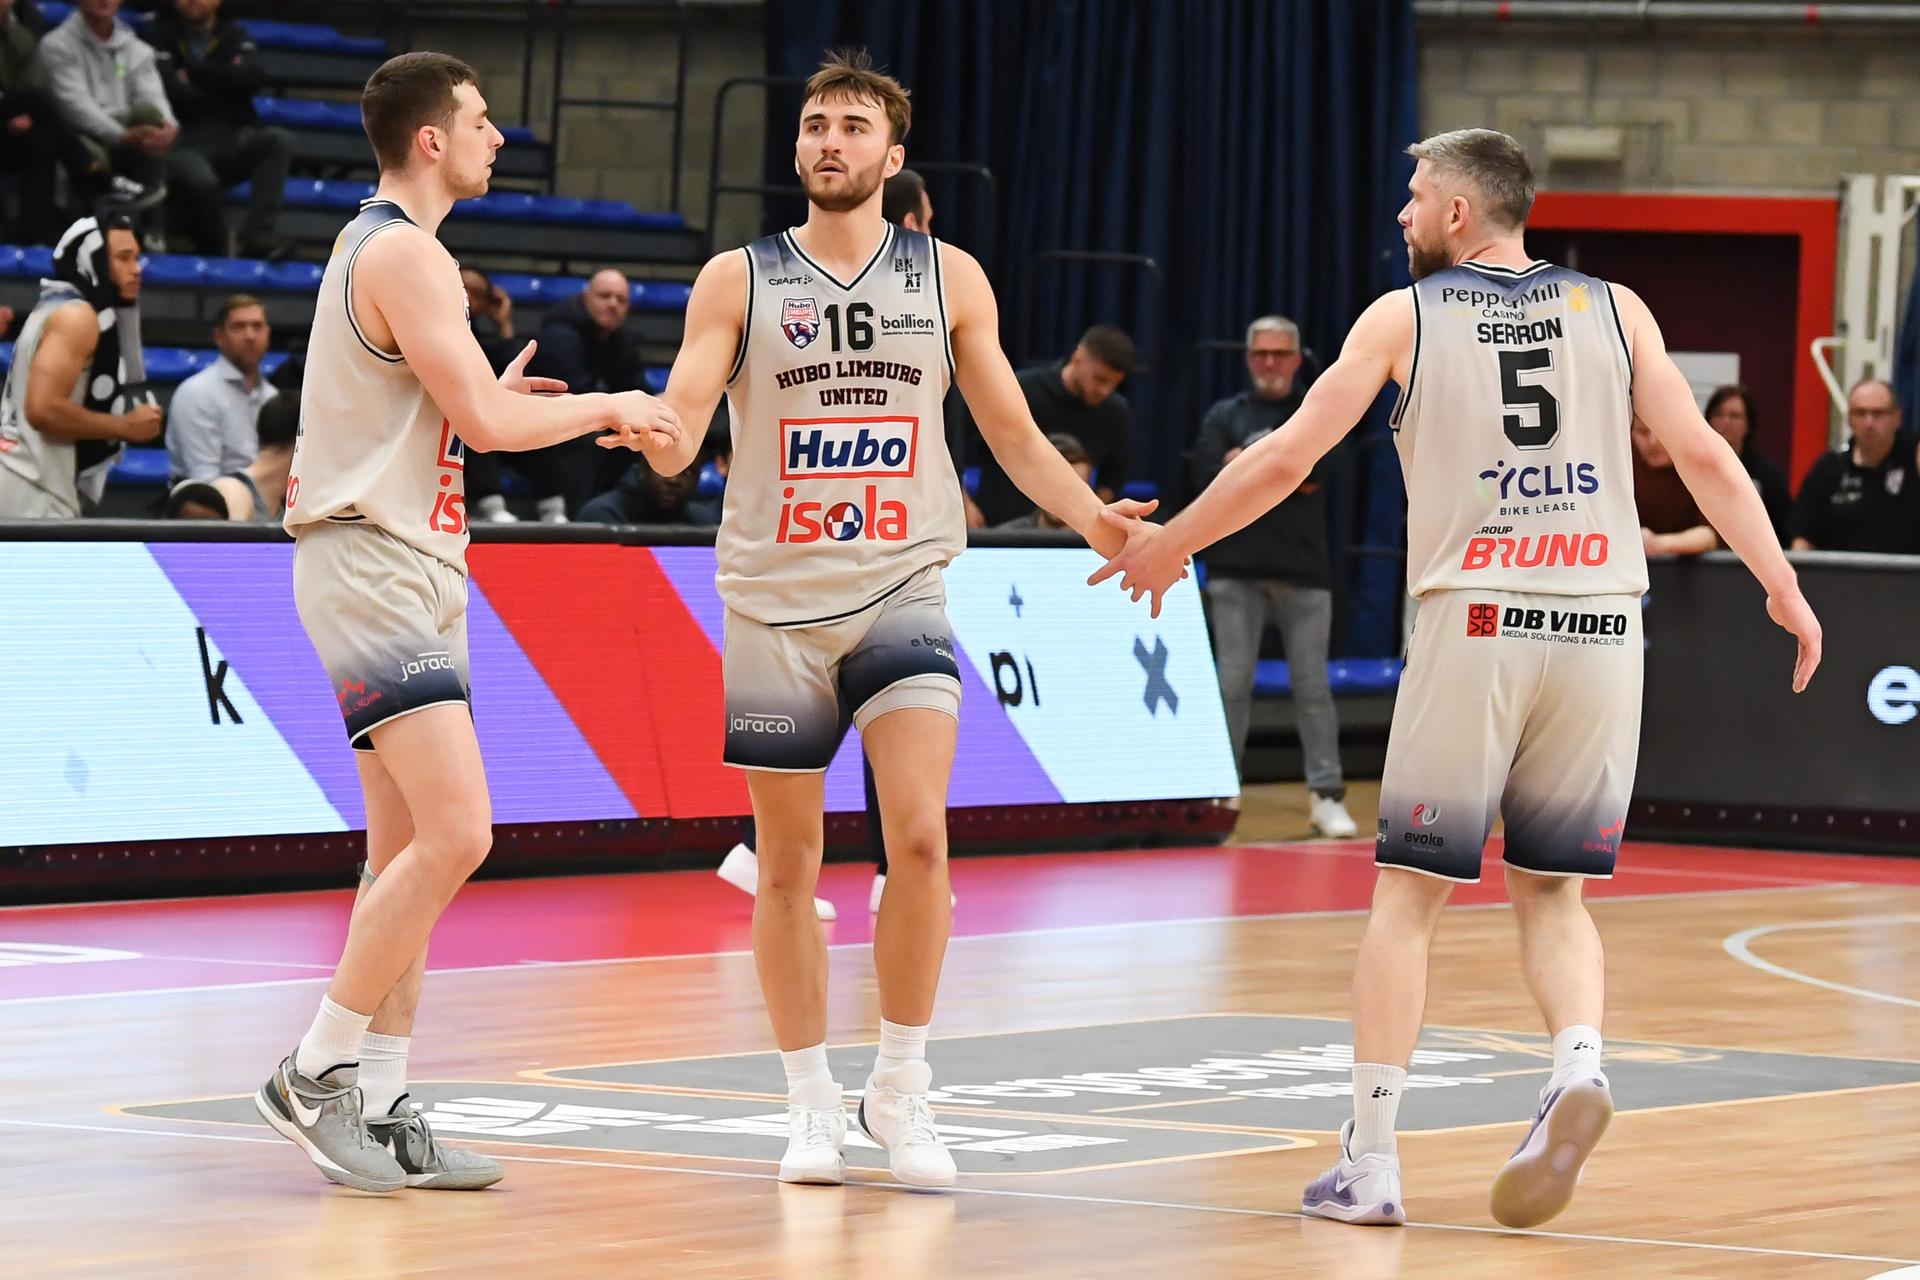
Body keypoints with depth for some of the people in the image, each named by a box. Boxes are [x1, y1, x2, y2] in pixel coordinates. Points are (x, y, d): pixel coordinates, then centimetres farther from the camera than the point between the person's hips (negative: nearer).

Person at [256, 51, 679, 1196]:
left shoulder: (386, 245, 19)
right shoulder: (405, 254, -14)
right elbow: (484, 420, -19)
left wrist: (491, 399, 22)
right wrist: (612, 407, -7)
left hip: (408, 571, 11)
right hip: (373, 566, -11)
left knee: (409, 849, 8)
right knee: (457, 834, -18)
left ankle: (380, 1106, 10)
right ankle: (314, 1075, -12)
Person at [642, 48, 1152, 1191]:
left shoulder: (949, 278, 6)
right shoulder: (739, 281, 2)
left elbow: (1014, 433, 11)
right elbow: (676, 440, -6)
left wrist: (1095, 519, -5)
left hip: (902, 592, 0)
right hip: (774, 603, 0)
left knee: (920, 837, -16)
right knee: (789, 866, 5)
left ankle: (902, 1091, -2)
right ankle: (813, 1105, 19)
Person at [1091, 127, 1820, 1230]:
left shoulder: (1404, 318, 5)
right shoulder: (1614, 310, 11)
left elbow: (1284, 461, 4)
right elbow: (1706, 459, 4)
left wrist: (1165, 548, 17)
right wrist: (1786, 592, 10)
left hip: (1477, 620, -2)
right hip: (1601, 625, 2)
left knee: (1410, 893, 7)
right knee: (1552, 892, 15)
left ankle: (1370, 1160, 3)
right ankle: (1580, 1068, -13)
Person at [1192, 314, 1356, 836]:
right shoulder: (1225, 416, 10)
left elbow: (1319, 469, -8)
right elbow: (1209, 478, -5)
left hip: (1304, 569, 0)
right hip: (1237, 569, 0)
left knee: (1312, 684, 0)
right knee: (1232, 683, -2)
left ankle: (1327, 794, 1)